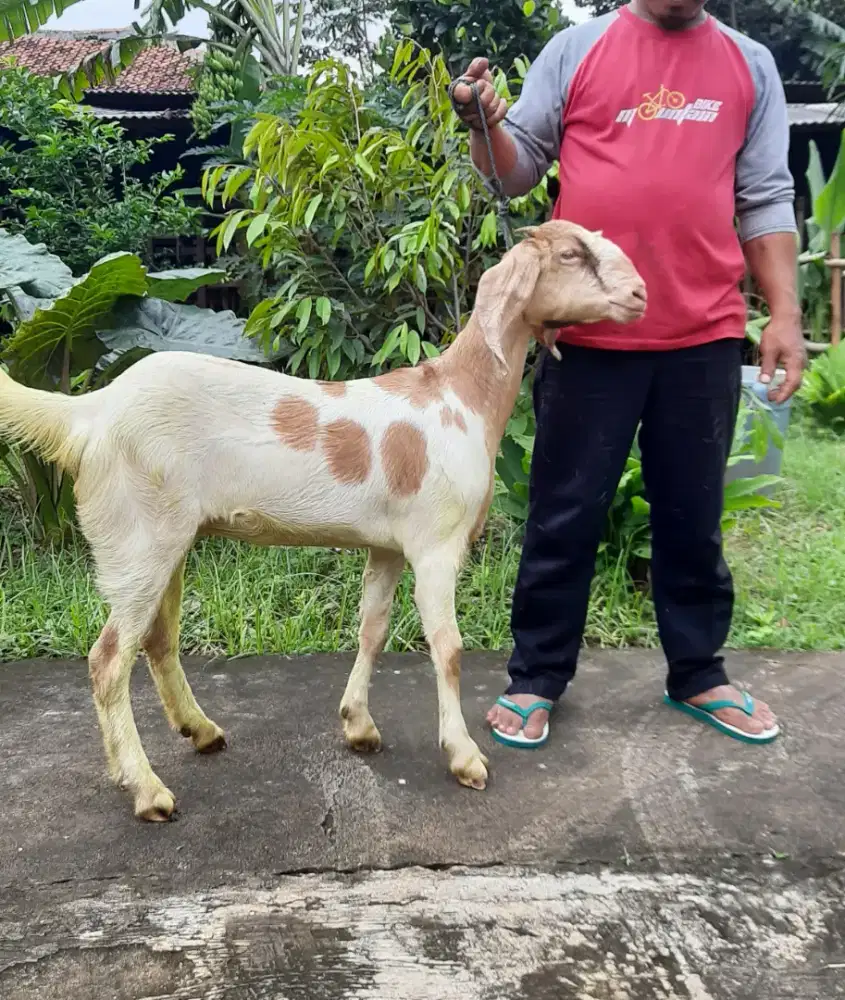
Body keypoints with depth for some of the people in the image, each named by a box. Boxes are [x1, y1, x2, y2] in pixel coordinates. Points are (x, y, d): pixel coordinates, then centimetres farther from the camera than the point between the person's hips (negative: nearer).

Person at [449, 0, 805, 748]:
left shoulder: (750, 65, 13)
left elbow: (766, 200, 11)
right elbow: (519, 169, 6)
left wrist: (785, 313, 3)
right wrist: (485, 123, -15)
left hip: (706, 336, 3)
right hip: (590, 334, -2)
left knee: (693, 514, 12)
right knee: (566, 514, 4)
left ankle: (698, 673, 29)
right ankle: (536, 678, 19)